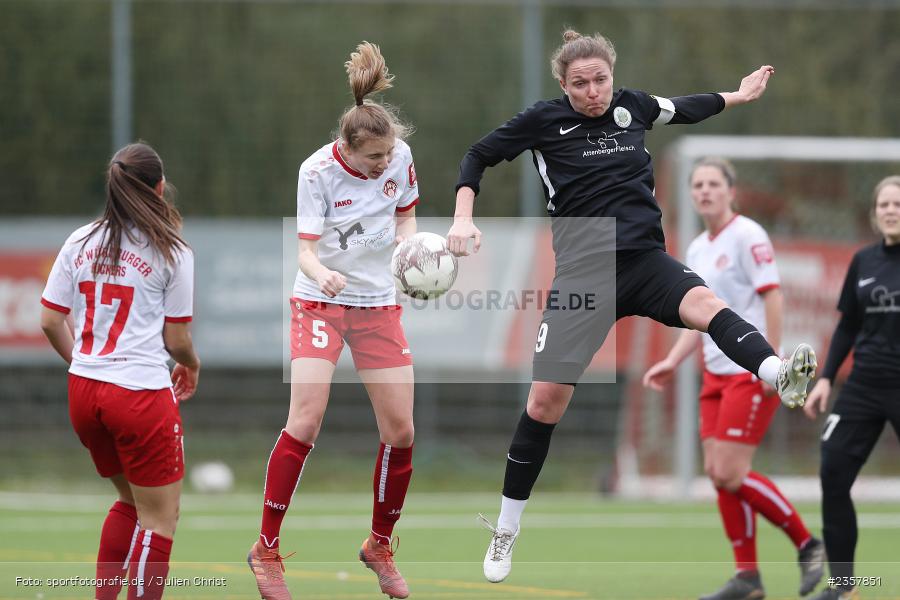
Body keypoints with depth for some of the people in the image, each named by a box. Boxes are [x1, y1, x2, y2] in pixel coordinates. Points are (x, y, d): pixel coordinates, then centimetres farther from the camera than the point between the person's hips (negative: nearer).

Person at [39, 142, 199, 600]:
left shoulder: (79, 242, 5)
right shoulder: (171, 251, -7)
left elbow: (50, 322, 6)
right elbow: (177, 339, -3)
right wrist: (191, 365, 18)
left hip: (83, 390, 6)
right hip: (142, 394, -6)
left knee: (130, 500, 24)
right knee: (159, 519, 3)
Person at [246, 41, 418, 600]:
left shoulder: (400, 156, -8)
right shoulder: (318, 172, -19)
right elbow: (306, 248, -19)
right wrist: (321, 273, -41)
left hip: (378, 302, 4)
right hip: (320, 301, -4)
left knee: (400, 431, -1)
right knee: (305, 422, -17)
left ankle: (380, 545, 20)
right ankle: (267, 548, -6)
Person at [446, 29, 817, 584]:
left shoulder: (632, 106, 10)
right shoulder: (545, 120, 1)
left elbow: (686, 109, 31)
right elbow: (479, 157, 11)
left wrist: (739, 96, 40)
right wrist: (464, 219, -2)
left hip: (646, 259, 2)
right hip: (584, 268, -2)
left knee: (704, 303, -33)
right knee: (547, 397, -7)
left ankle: (778, 375, -63)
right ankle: (508, 530, 10)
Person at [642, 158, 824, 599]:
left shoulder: (746, 235, -10)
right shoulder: (697, 249, 14)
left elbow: (772, 294, -15)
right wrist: (672, 361, 9)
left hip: (752, 372, -8)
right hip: (717, 372, 8)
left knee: (730, 472, -13)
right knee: (717, 472, 1)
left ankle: (807, 544, 2)